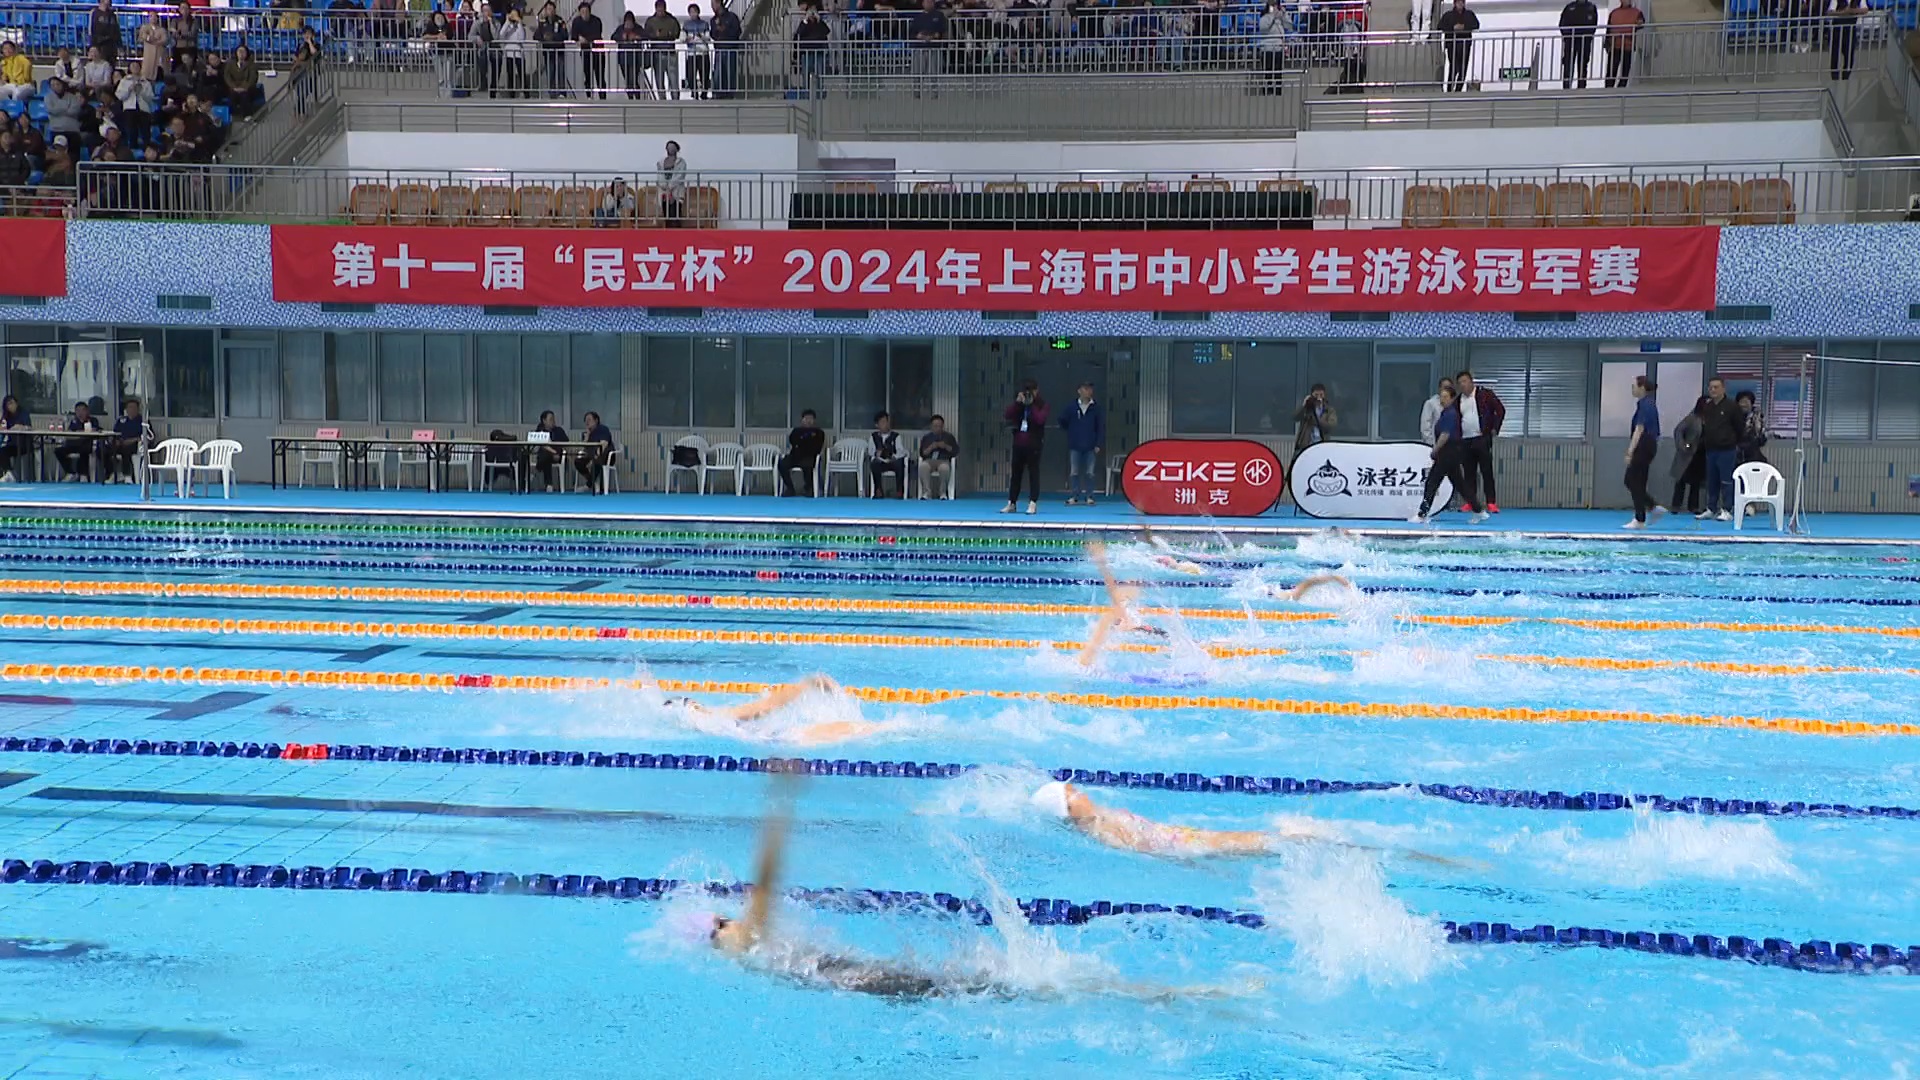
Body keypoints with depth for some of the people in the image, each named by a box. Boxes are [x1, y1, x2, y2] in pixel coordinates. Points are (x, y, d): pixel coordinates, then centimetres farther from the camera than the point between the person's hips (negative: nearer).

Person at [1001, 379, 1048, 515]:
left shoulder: (1042, 404, -1)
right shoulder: (1019, 403, 11)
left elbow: (1040, 419, -18)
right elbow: (1007, 415, -3)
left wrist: (1031, 405, -17)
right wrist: (1017, 402, -12)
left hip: (1033, 443, -4)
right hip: (1018, 442, 4)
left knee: (1033, 473, -4)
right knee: (1016, 473, 9)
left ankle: (1033, 504, -4)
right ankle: (1011, 503, 14)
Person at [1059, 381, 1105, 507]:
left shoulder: (1097, 408, 2)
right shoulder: (1072, 407, 2)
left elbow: (1101, 427, 1)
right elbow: (1064, 424, 11)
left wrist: (1098, 444, -4)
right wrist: (1062, 423, -8)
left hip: (1091, 447, 0)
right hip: (1075, 446, 0)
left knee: (1089, 473, 3)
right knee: (1074, 473, 2)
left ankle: (1088, 497, 8)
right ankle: (1073, 497, 6)